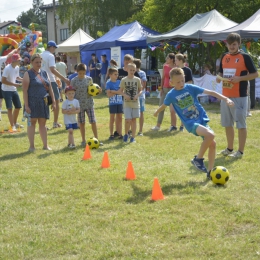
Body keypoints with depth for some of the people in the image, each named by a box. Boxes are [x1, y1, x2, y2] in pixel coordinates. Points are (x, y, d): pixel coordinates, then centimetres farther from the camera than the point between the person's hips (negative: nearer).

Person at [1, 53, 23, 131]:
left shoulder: (17, 67, 4)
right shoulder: (7, 68, -20)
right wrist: (14, 84, -26)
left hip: (14, 90, 8)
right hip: (6, 90, -8)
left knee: (18, 107, 12)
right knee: (10, 108, -9)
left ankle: (15, 123, 30)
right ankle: (12, 126, -5)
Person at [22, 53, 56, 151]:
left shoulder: (44, 73, 14)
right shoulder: (28, 74, -3)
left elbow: (50, 88, 16)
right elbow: (25, 90, -9)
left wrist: (53, 101, 10)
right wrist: (26, 105, -16)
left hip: (43, 102, 5)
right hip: (32, 102, -5)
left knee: (43, 123, 9)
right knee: (32, 122, -2)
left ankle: (45, 145, 12)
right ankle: (31, 146, 3)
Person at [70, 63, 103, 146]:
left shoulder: (89, 79, 2)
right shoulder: (74, 81, -4)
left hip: (89, 103, 1)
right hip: (79, 104, -1)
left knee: (93, 122, -2)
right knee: (81, 123, 8)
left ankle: (96, 139, 6)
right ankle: (83, 140, 18)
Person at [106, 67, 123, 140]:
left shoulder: (119, 82, 7)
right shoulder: (108, 83, -7)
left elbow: (122, 91, 2)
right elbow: (108, 94, -13)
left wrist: (113, 91, -12)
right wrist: (117, 92, -19)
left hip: (119, 103, 4)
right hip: (112, 103, -4)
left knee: (119, 118, 7)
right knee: (112, 119, 3)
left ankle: (119, 133, 13)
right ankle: (111, 134, 9)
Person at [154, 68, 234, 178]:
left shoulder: (190, 88, -3)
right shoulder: (171, 95, -5)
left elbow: (210, 92, -7)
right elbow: (164, 105, 17)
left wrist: (225, 99, -15)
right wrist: (157, 112, 36)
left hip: (202, 119, 4)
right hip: (190, 123, -4)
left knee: (212, 143, -3)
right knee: (210, 135, -29)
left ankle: (210, 171, 11)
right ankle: (198, 159, -12)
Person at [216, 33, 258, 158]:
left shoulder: (245, 57, -7)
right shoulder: (224, 57, 10)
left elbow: (255, 74, -7)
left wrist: (239, 78, -18)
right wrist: (219, 78, -2)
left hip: (239, 97, -7)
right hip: (225, 95, 7)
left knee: (241, 124, -1)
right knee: (227, 124, 14)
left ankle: (240, 151, 5)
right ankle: (229, 148, 27)